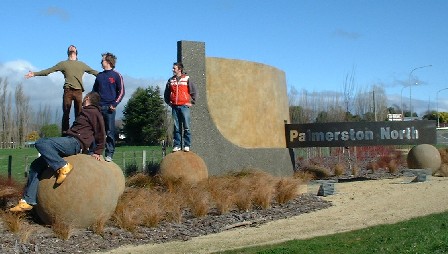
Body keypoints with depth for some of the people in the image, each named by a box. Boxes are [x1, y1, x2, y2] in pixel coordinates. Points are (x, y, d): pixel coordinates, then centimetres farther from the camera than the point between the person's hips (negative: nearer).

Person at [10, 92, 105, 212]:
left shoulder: (93, 112, -1)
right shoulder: (86, 112, 29)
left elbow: (100, 132, -6)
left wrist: (98, 152, -6)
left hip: (74, 142, -10)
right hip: (69, 141, 10)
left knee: (40, 143, -27)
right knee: (36, 165, 3)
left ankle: (63, 167, -30)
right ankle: (28, 201, -1)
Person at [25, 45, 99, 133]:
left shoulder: (82, 64, 22)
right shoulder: (63, 64, 16)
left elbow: (93, 72, 26)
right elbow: (48, 71, 12)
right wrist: (35, 74, 5)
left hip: (78, 91, 1)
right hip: (68, 90, -1)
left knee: (79, 114, -2)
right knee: (66, 113, -3)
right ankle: (65, 133, -3)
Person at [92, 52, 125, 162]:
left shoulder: (116, 75, 2)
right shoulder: (99, 76, 17)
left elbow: (121, 91, -2)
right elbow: (94, 90, 22)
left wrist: (114, 104, -12)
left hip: (109, 108, -5)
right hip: (98, 107, 5)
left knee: (110, 132, -3)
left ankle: (109, 154, 0)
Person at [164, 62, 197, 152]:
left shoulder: (187, 79, 2)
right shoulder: (171, 80, 12)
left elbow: (193, 91, 3)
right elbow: (166, 93, 21)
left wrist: (191, 102, 0)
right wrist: (168, 102, 12)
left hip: (184, 106, -3)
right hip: (175, 107, 3)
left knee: (186, 127, -4)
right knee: (176, 128, 4)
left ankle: (187, 145, -1)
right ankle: (177, 145, 7)